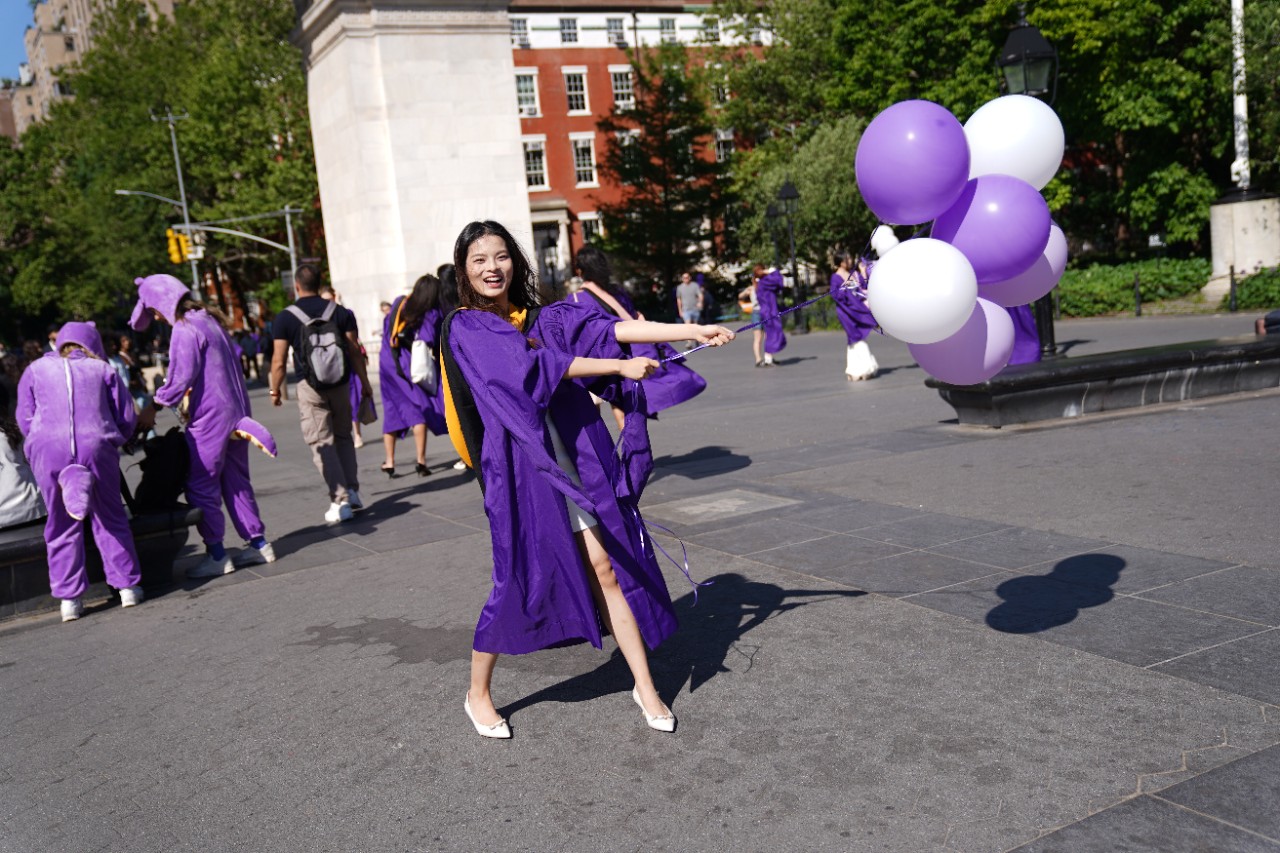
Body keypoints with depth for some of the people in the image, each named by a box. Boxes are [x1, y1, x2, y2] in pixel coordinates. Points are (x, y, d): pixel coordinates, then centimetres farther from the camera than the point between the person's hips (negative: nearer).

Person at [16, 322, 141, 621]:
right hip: (96, 446, 0)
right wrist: (114, 440, 31)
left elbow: (25, 419, 15)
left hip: (48, 449, 0)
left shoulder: (36, 369, 20)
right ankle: (127, 586, 12)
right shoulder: (102, 369, 18)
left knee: (62, 525, 8)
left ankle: (69, 598, 7)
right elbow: (127, 418, 15)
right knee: (110, 518, 11)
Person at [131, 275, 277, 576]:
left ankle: (217, 554, 2)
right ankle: (258, 543, 18)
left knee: (201, 486, -1)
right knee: (235, 481, 14)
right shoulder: (211, 320, 14)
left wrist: (152, 408, -8)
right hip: (235, 413, 9)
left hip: (209, 417, -9)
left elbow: (180, 380, -19)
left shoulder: (185, 330, -14)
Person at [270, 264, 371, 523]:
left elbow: (279, 360, -4)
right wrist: (364, 383, 10)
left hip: (310, 386, -3)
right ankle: (352, 491, 16)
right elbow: (355, 351, 1)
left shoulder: (286, 317, -3)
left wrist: (275, 390, 8)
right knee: (343, 436, 19)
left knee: (321, 442, 0)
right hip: (340, 383, 3)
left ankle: (340, 500, -6)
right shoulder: (341, 312, 3)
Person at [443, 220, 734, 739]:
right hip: (519, 465, -4)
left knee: (605, 567, 2)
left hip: (576, 458, 4)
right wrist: (619, 367, -16)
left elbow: (608, 329, 2)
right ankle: (478, 695, 22)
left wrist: (693, 330, -8)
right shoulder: (465, 328, -2)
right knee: (520, 576, 1)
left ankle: (645, 687, 13)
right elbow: (533, 365, -15)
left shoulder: (544, 319, 13)